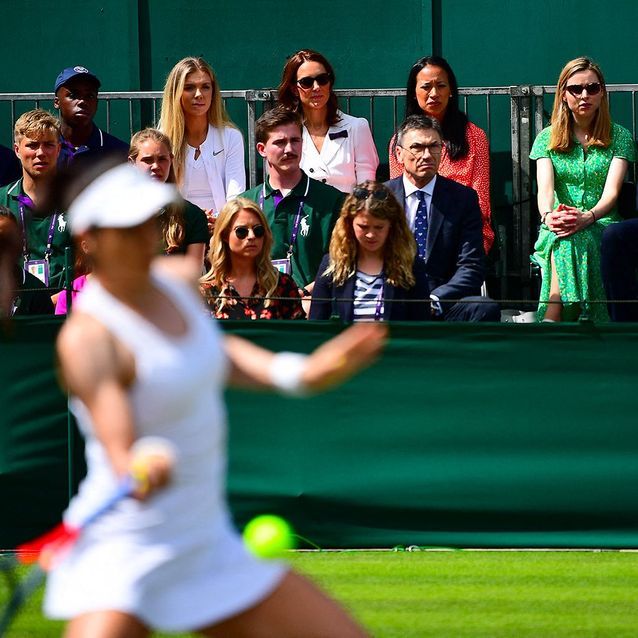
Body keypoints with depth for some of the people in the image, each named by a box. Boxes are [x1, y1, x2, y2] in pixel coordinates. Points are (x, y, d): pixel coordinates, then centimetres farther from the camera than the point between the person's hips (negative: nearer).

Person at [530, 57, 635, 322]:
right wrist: (549, 216, -28)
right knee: (562, 241, -36)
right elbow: (545, 188, -3)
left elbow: (611, 190, -5)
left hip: (602, 226, -1)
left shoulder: (619, 137, 10)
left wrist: (588, 217, -28)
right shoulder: (547, 139, 14)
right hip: (556, 231, 1)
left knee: (573, 240, -36)